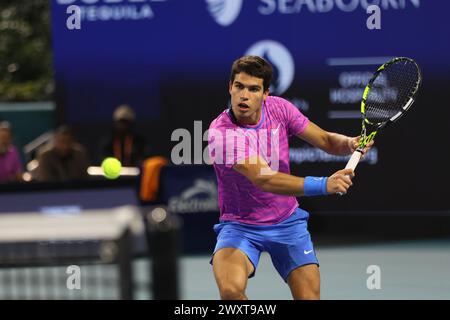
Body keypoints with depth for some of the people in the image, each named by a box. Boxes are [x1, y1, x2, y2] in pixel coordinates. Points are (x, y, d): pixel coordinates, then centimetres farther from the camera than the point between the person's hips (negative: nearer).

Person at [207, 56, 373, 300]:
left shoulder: (278, 108, -6)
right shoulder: (221, 133, -25)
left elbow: (326, 140, 3)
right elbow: (264, 179, -35)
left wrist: (350, 143, -22)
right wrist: (324, 184, -47)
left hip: (287, 223, 4)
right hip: (239, 226, -4)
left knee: (309, 297, -9)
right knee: (230, 289, -31)